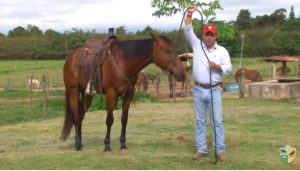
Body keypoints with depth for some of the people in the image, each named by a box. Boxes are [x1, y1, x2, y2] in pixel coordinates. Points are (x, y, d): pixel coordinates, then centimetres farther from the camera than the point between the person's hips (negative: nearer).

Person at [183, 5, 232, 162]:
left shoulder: (222, 51, 2)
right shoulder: (197, 45, 4)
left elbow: (229, 68, -1)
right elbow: (187, 31, -6)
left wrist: (217, 66, -19)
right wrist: (189, 14, -17)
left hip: (214, 91, -1)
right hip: (198, 91, 1)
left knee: (217, 121, 1)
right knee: (200, 121, 8)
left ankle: (220, 150, 8)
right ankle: (201, 149, 16)